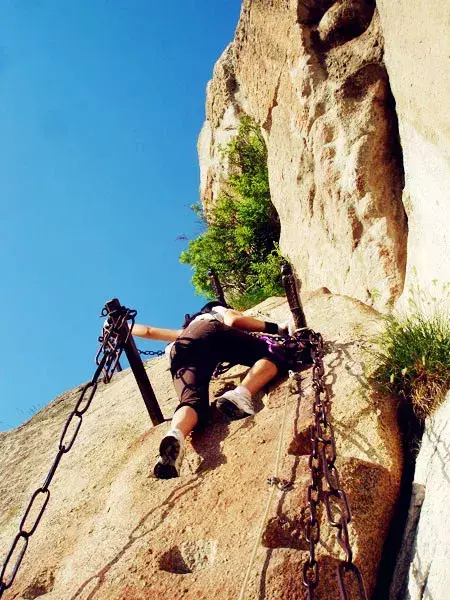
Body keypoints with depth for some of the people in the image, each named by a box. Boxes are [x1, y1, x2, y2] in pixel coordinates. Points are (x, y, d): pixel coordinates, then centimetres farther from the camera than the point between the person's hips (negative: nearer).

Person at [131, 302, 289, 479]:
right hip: (212, 333, -3)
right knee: (272, 359, 1)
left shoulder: (184, 331, 48)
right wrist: (276, 328, 18)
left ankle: (175, 435, -56)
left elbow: (148, 331, 50)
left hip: (182, 346, 3)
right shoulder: (222, 311, 38)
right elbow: (234, 320, 14)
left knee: (193, 401, -19)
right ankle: (241, 394, -32)